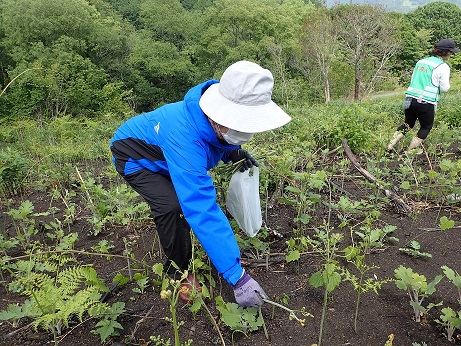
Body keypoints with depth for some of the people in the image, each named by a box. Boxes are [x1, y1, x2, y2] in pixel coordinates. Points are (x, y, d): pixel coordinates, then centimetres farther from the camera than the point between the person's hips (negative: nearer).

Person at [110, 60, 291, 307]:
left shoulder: (215, 119, -21)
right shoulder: (185, 138, -46)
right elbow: (202, 211, -49)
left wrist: (234, 152, -16)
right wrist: (237, 276, -47)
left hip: (162, 153, 8)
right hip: (133, 156, -7)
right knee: (171, 205, -28)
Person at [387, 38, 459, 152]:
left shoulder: (421, 62, 12)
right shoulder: (443, 67, -6)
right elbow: (444, 88, -4)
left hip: (410, 99, 6)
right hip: (426, 103, -6)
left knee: (408, 123, 22)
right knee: (426, 127, 14)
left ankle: (390, 146, 13)